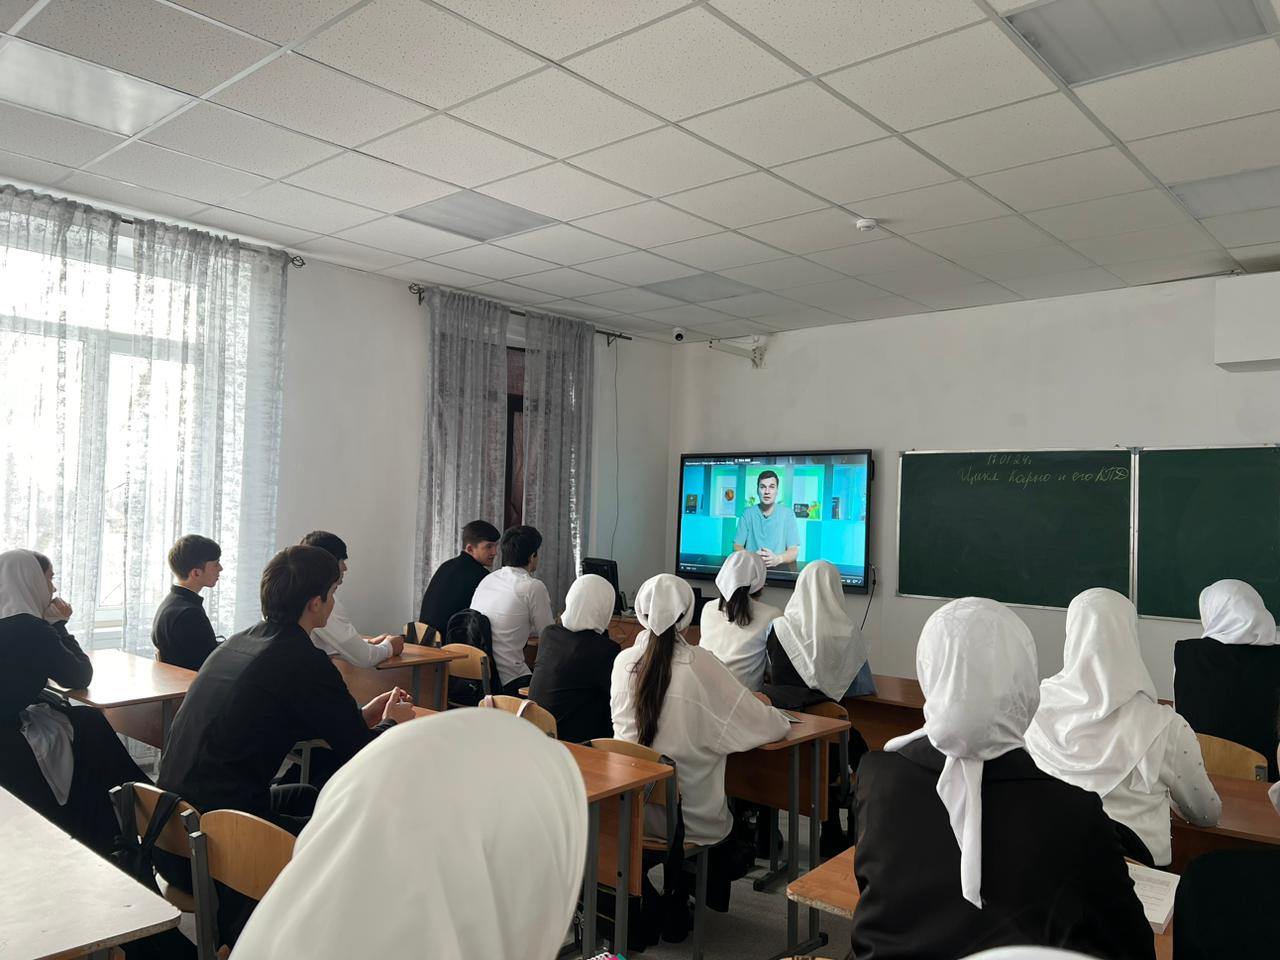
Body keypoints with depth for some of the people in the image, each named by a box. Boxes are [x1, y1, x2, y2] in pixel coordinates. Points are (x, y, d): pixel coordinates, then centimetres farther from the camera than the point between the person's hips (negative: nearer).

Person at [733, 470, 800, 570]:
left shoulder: (787, 514, 2)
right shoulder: (748, 513, 6)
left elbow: (794, 551, -2)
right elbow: (737, 546, 5)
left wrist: (778, 559, -23)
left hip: (780, 571, -1)